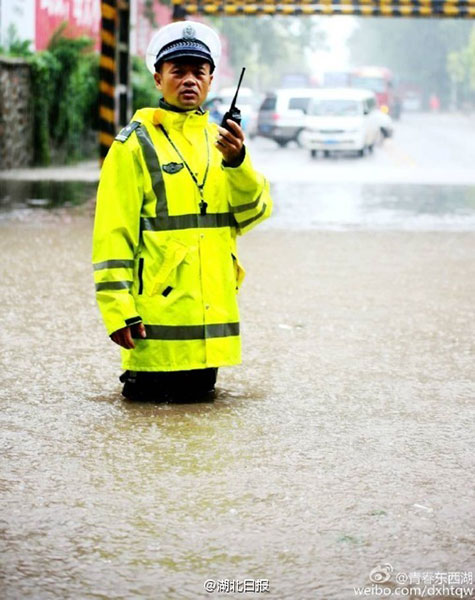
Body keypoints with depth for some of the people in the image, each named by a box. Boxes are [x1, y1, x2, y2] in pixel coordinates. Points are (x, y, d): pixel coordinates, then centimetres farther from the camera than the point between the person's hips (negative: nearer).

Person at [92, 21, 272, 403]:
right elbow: (113, 232, -8)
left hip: (212, 311, 5)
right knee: (154, 395, -2)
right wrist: (118, 310, -14)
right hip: (159, 310, -5)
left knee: (200, 393, 10)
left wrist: (236, 161, -18)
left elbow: (254, 213, 0)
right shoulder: (137, 142, -4)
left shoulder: (220, 139, 13)